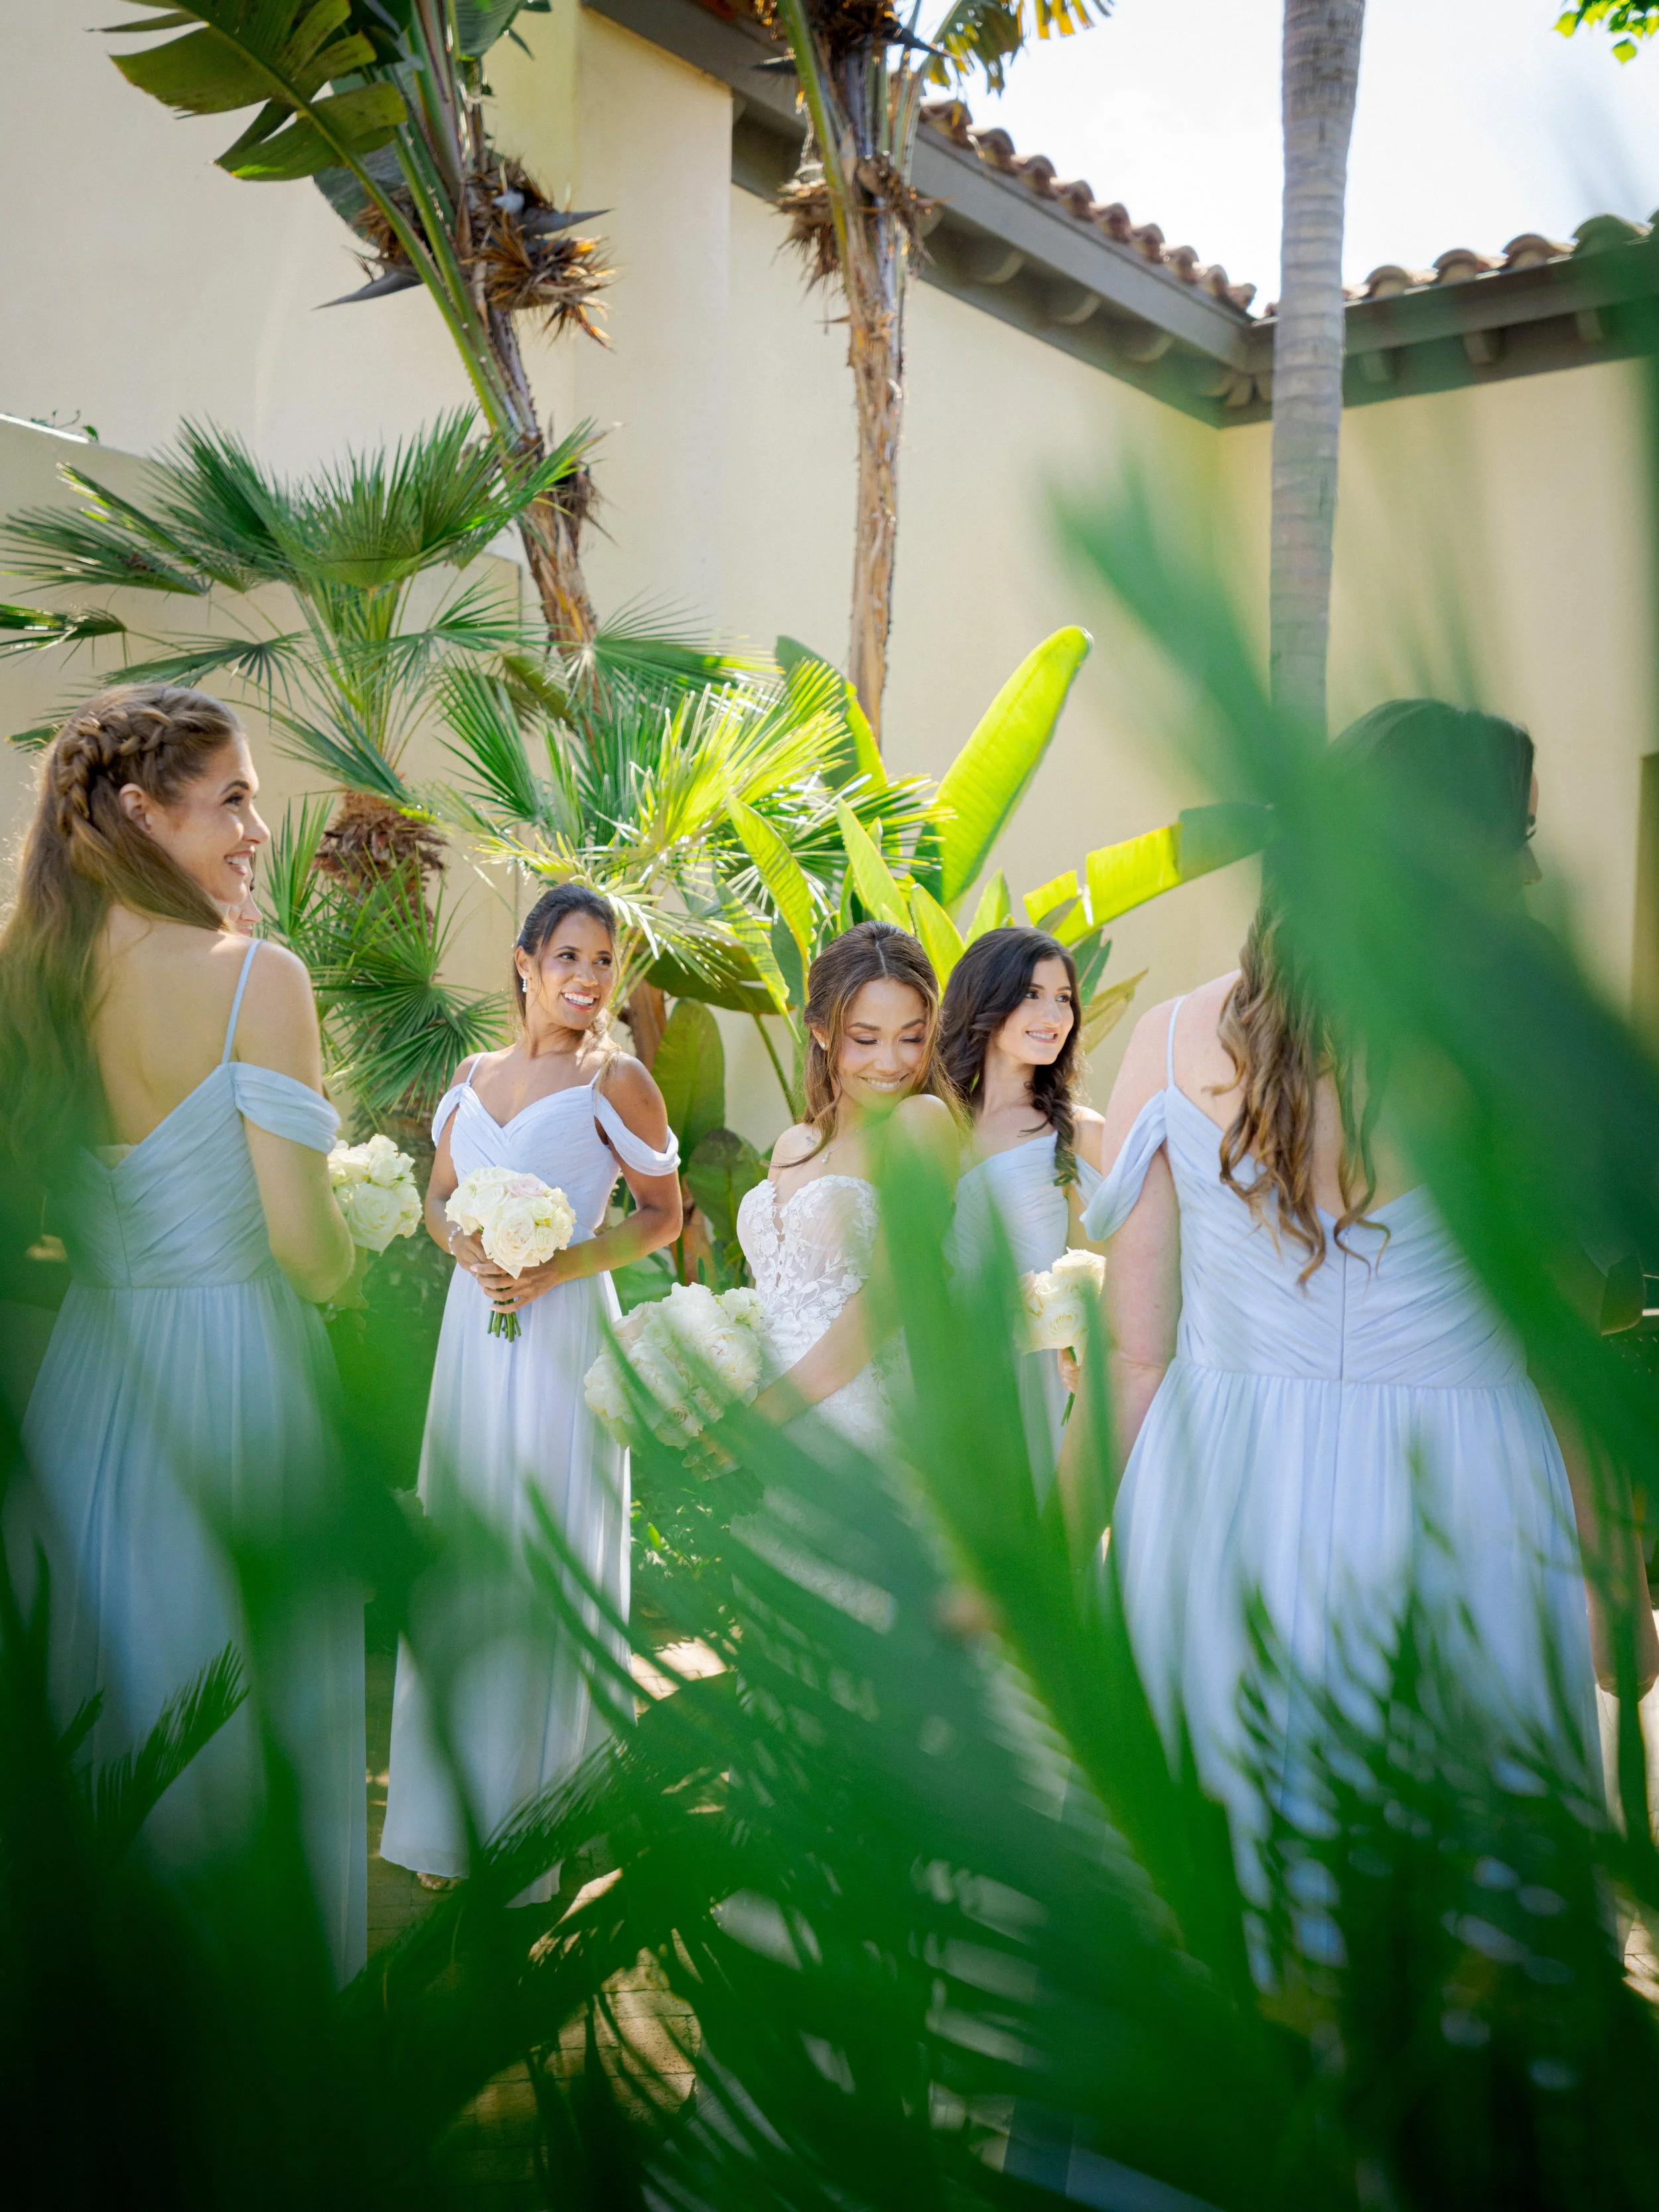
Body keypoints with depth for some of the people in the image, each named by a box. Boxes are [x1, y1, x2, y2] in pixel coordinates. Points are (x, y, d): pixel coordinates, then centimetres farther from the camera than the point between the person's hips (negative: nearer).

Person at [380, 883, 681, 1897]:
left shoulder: (616, 1080, -4)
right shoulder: (473, 1076, 11)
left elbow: (663, 1214, -1)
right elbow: (439, 1201, 17)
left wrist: (561, 1265, -14)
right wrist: (468, 1250, -5)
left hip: (563, 1330, -5)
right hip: (475, 1327, 5)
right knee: (461, 1554, 11)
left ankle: (537, 1813, 14)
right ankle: (452, 1810, 26)